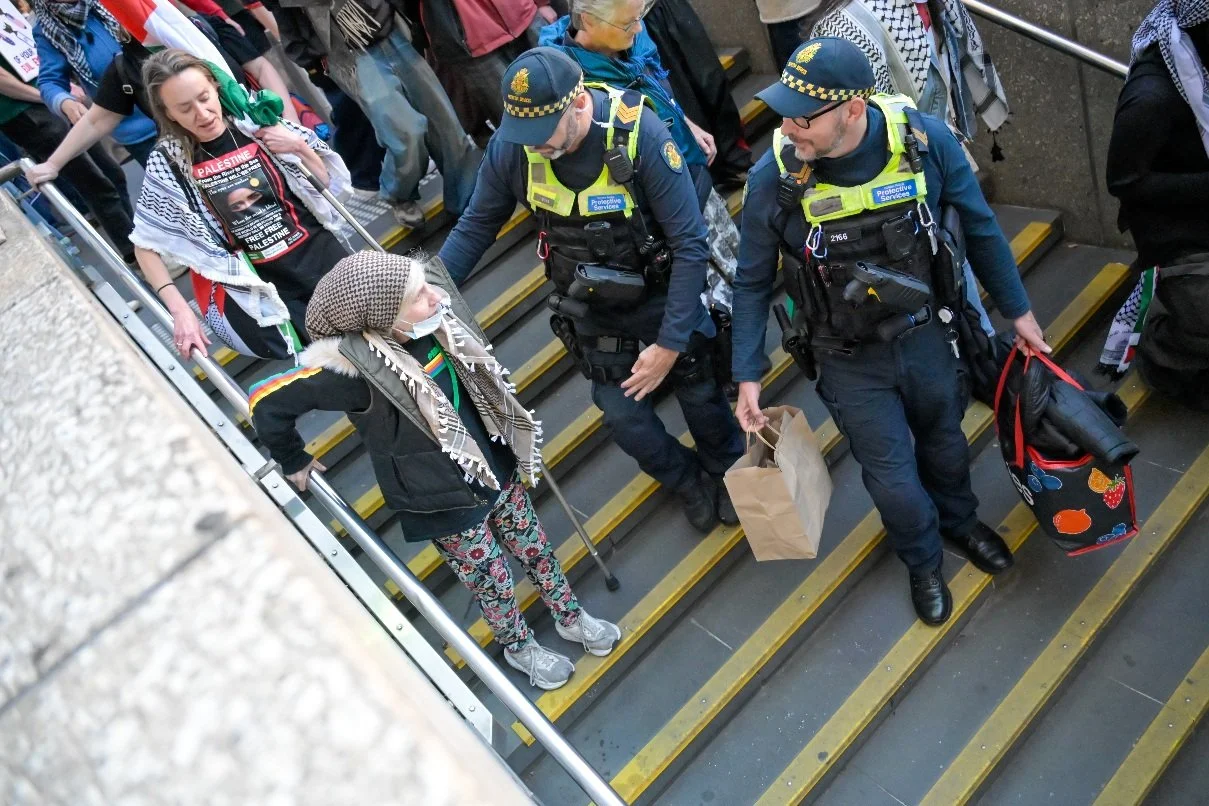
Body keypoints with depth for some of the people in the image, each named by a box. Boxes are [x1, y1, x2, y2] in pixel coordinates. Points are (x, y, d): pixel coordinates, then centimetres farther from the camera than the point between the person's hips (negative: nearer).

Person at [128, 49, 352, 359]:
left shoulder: (256, 119, -1)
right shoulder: (168, 163, -7)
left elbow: (331, 184, 7)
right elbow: (146, 243, -2)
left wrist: (299, 147, -10)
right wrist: (179, 310, -12)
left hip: (318, 252, 3)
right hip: (255, 285, -3)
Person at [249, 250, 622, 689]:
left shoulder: (435, 321, -15)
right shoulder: (355, 366, -33)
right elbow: (266, 402, -25)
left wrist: (511, 439, 14)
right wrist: (293, 462, -9)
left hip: (496, 466, 5)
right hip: (444, 502, -5)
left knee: (535, 548, 25)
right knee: (492, 582, 18)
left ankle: (570, 616, 53)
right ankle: (519, 646, 49)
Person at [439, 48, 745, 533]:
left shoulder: (640, 135, -33)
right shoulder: (510, 147, -22)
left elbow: (690, 245, -26)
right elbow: (476, 227, -4)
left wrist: (670, 344, -25)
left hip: (662, 293, -3)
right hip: (592, 308, 3)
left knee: (698, 391, 17)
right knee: (623, 414, 9)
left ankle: (729, 472, 50)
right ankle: (690, 483, 41)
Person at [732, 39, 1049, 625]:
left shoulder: (926, 140, -23)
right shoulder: (774, 178, -25)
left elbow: (978, 226, -5)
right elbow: (753, 282, -10)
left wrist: (1017, 310, 5)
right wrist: (748, 374, -9)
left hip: (924, 335, 2)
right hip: (849, 360, -2)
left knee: (943, 439, 26)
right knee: (893, 478, 11)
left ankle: (960, 521, 60)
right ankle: (923, 562, 45)